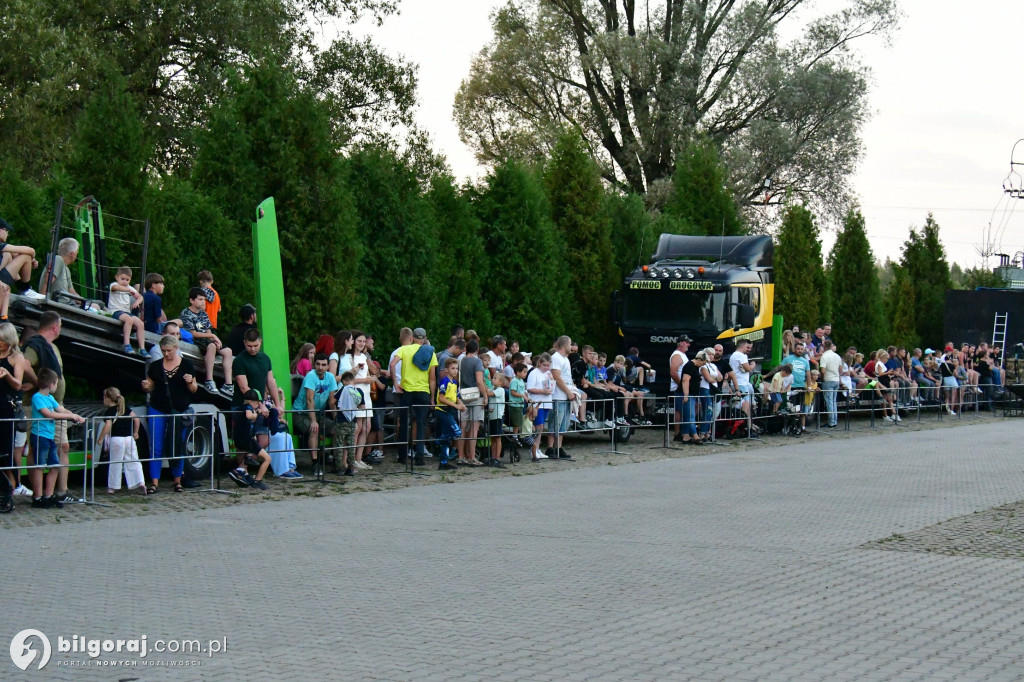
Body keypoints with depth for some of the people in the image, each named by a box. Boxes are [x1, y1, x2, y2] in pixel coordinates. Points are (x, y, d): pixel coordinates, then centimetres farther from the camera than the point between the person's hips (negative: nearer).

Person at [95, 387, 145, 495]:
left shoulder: (109, 412, -3)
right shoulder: (124, 409, 15)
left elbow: (107, 426, -16)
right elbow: (136, 418, 11)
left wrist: (100, 439, -10)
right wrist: (135, 432, 19)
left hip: (116, 439, -5)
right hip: (129, 438, 5)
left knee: (115, 464, 5)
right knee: (133, 461, 6)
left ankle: (112, 486, 9)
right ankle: (140, 482, -6)